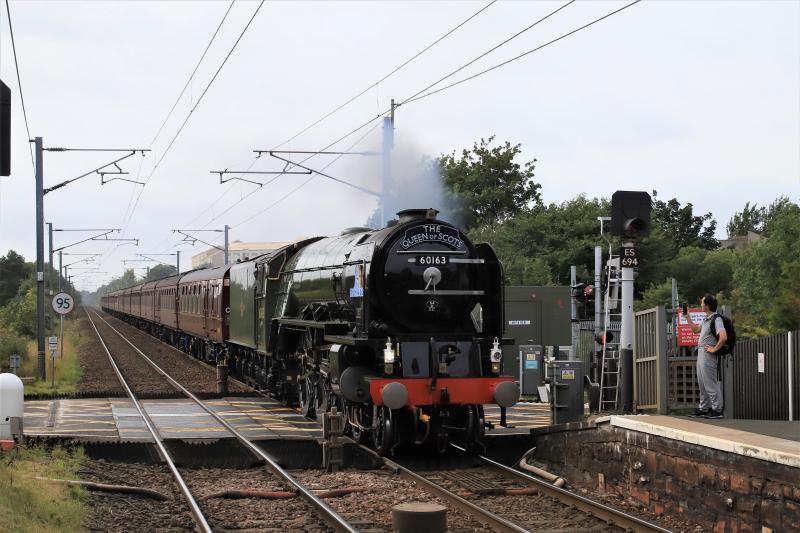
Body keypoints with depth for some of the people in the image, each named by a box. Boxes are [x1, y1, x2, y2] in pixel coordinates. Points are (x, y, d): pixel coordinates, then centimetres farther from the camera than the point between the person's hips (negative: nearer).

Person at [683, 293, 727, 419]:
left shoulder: (716, 319, -18)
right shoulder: (706, 319, 12)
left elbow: (723, 337, -29)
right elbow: (695, 329, 28)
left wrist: (714, 349, -20)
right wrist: (687, 316, 23)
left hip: (708, 355, -10)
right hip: (701, 353, 10)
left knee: (711, 383, -5)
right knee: (702, 383, 16)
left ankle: (717, 410, 0)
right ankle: (703, 408, 25)